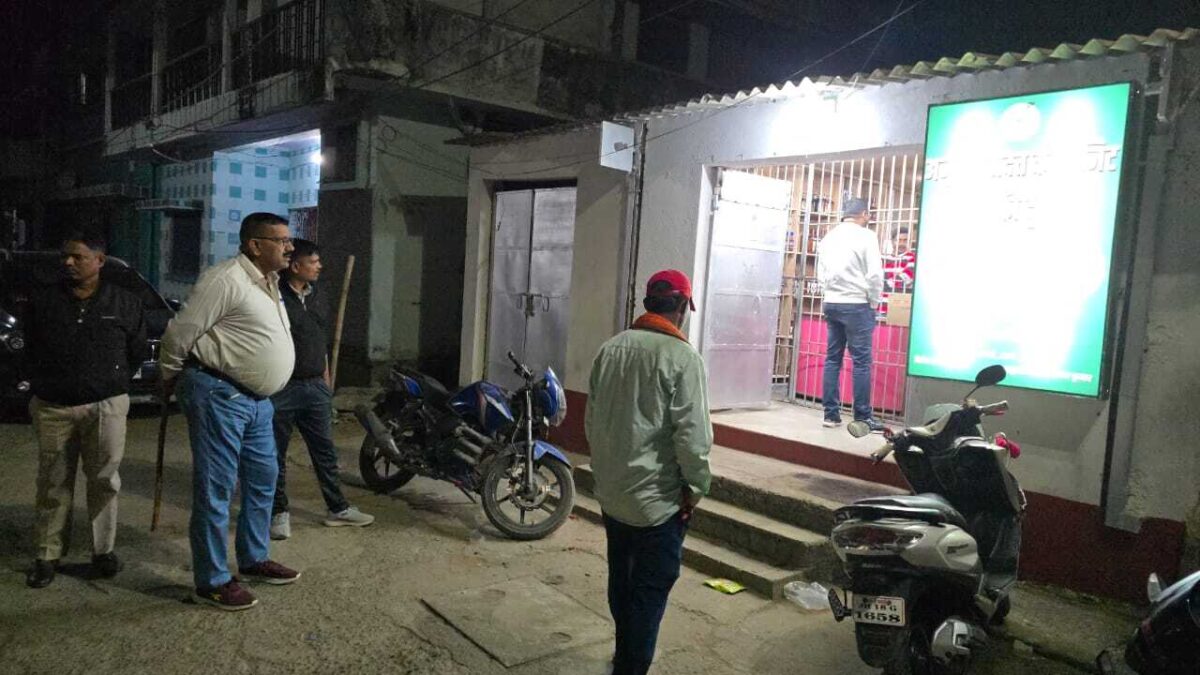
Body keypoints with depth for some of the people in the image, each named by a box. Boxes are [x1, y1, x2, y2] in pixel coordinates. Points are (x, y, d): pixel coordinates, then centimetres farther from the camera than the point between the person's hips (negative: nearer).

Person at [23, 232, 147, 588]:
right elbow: (31, 351, 16)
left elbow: (138, 351, 10)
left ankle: (103, 550, 17)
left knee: (104, 481, 5)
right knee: (53, 484, 6)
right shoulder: (42, 301, 5)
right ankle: (48, 555, 16)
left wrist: (113, 383, 8)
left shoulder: (125, 303, 2)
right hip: (52, 408, 1)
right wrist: (44, 385, 12)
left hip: (106, 406, -1)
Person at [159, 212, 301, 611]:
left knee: (262, 481, 18)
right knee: (216, 489, -1)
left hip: (256, 398, 10)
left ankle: (253, 560, 33)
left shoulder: (269, 283, 14)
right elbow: (179, 333, -14)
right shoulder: (226, 280, -17)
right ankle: (212, 582, 10)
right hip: (219, 396, -10)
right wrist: (170, 381, 0)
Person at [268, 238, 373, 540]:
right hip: (282, 388, -6)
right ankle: (279, 512, 20)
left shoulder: (313, 294, 11)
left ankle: (338, 508, 21)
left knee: (325, 451, 12)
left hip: (315, 386, 7)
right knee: (276, 453, 8)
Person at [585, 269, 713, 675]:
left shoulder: (611, 348, 3)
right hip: (657, 498, -7)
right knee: (650, 590, 6)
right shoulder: (682, 357, -18)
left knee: (621, 579, 22)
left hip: (611, 493, 7)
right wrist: (696, 486, -7)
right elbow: (692, 433, -20)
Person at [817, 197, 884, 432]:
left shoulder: (828, 237, 11)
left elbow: (821, 274, 12)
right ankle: (863, 417, 1)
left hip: (831, 304, 6)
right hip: (856, 305, -6)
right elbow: (875, 274, -12)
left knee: (832, 359, 9)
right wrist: (874, 302, 0)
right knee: (861, 361, -1)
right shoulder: (866, 236, -7)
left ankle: (831, 413, 11)